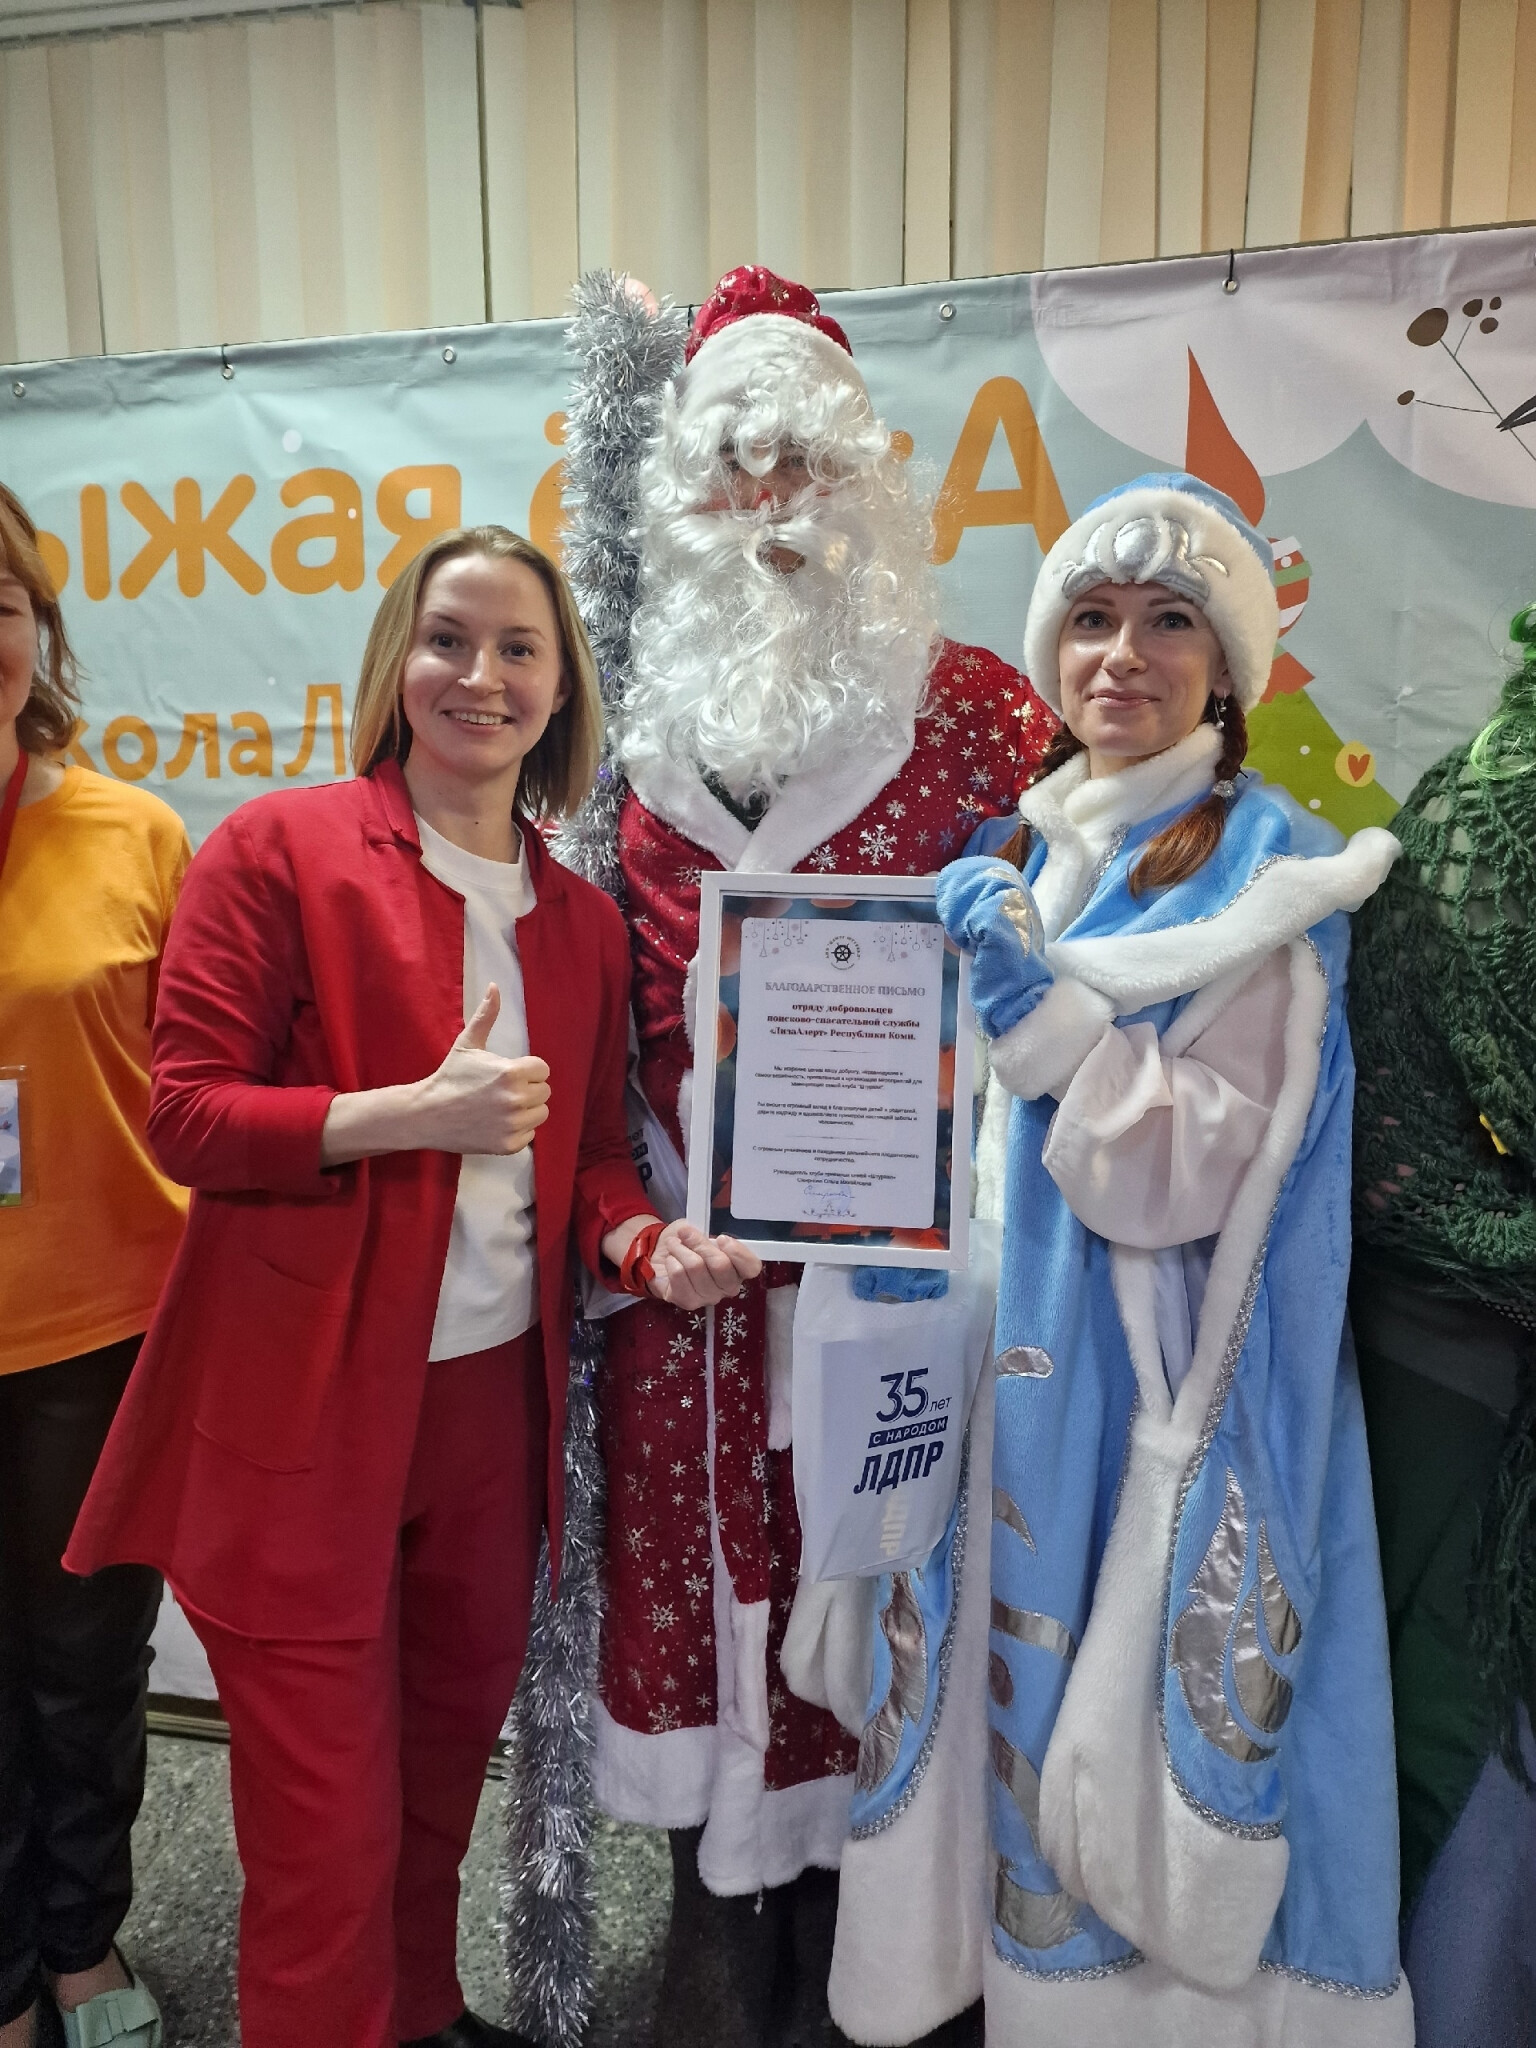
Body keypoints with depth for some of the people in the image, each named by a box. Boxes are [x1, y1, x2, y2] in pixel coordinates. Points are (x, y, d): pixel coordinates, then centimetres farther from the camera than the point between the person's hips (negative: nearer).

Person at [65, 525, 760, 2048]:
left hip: (491, 1395, 5)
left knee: (445, 1766, 22)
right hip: (303, 1411, -5)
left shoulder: (583, 922, 9)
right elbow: (189, 1110, -10)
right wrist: (415, 1111, -21)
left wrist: (646, 1245, -6)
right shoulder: (279, 850, -6)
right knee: (324, 1832, 6)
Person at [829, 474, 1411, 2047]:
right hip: (1000, 1353, 6)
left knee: (1143, 1714, 4)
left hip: (1156, 1382, -5)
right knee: (1004, 1669, 16)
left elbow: (1190, 1164, -18)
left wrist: (1040, 999, -24)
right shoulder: (1009, 858, 9)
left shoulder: (1267, 870, -8)